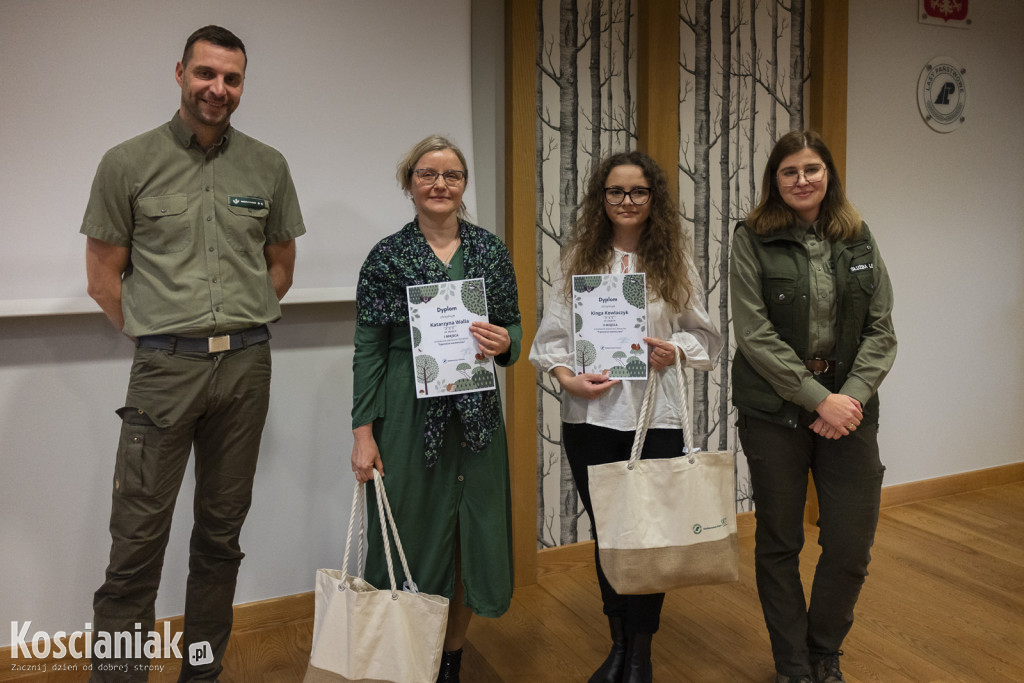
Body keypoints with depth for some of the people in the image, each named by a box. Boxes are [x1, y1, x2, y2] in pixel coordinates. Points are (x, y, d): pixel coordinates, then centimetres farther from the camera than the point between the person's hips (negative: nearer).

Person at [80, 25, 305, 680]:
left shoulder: (268, 166, 7)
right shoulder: (129, 163, 1)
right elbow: (104, 275, 4)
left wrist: (239, 329, 9)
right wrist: (160, 337, 2)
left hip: (246, 366, 3)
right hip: (165, 368, -2)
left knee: (221, 533, 12)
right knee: (138, 540, -2)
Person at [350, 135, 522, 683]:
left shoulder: (489, 249, 6)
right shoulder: (387, 256, -1)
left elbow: (513, 329, 11)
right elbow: (368, 350, -2)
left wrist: (504, 343, -13)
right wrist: (363, 432, -7)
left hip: (476, 416, 3)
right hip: (409, 417, -2)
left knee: (473, 536, 9)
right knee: (414, 538, 5)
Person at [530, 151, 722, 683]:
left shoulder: (675, 263, 4)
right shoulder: (578, 260, 5)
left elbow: (704, 334, 8)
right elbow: (550, 335, 4)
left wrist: (675, 351, -13)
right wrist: (565, 376, -14)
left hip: (655, 418, -1)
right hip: (589, 418, 1)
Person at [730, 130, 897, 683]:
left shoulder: (859, 240, 7)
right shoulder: (752, 240, -4)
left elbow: (881, 330, 4)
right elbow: (755, 335, -11)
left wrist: (852, 396, -11)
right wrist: (819, 398, -14)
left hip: (849, 409, 3)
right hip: (774, 413, -2)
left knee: (852, 546, 4)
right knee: (779, 544, 9)